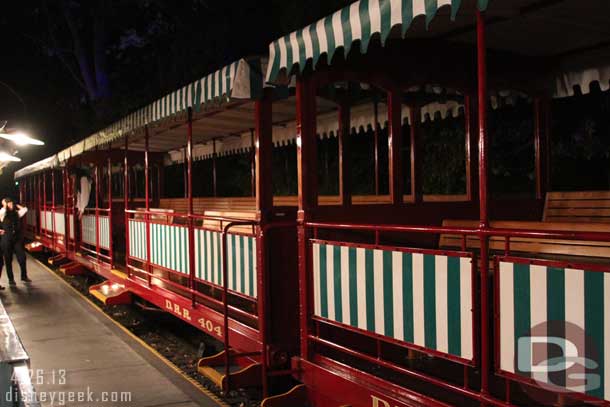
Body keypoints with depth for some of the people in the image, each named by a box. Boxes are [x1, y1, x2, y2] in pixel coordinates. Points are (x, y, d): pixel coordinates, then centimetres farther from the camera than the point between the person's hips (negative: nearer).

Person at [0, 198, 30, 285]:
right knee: (8, 260, 5)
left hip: (17, 239, 3)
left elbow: (25, 209, -2)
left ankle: (24, 276, 17)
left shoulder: (16, 213, 8)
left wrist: (16, 206, 5)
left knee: (22, 258, 1)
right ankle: (11, 279, 15)